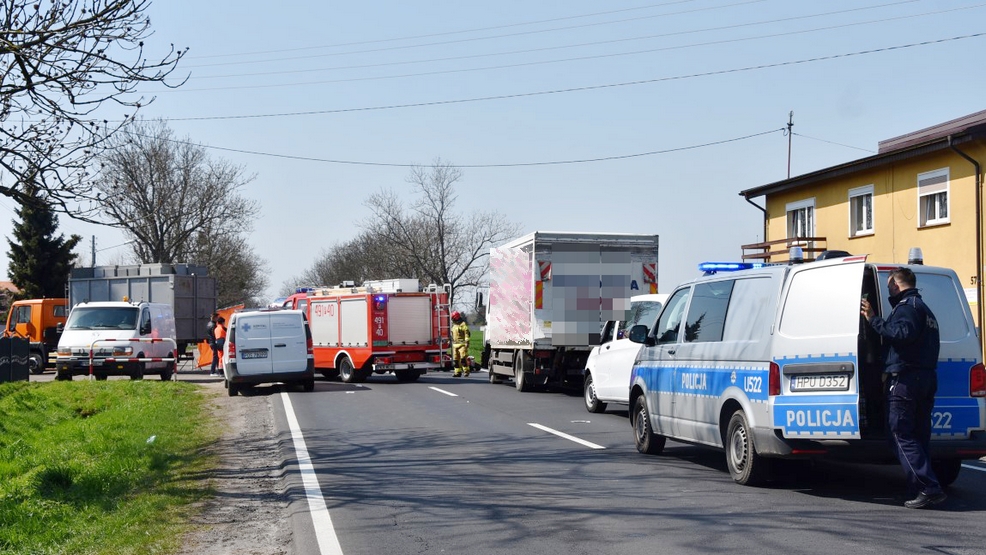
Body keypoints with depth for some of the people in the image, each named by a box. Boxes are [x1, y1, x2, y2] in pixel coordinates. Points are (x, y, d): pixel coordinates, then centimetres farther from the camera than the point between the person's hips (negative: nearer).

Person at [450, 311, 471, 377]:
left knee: (463, 358, -13)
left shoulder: (463, 324, -6)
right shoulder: (454, 325, 20)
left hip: (462, 344, -8)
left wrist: (467, 342, -20)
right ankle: (457, 372, 9)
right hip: (455, 344, 8)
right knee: (455, 359, 5)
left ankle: (466, 371, -7)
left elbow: (467, 334, -13)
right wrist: (452, 342, 25)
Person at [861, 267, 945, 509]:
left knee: (902, 436, -9)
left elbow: (904, 333, -26)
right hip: (927, 378, 10)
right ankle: (928, 489, 9)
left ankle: (929, 488, -17)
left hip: (905, 379, -10)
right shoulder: (925, 309, 25)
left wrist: (874, 319, -22)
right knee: (918, 437, 11)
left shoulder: (907, 306, -8)